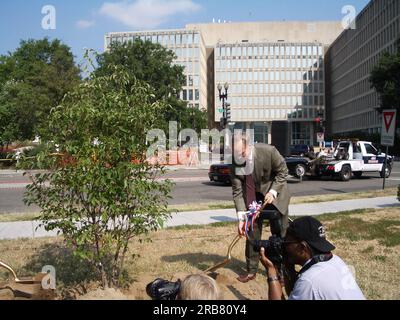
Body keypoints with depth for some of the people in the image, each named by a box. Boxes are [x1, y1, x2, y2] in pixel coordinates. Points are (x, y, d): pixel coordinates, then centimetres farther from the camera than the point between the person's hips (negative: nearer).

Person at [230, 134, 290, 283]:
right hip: (253, 196, 2)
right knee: (252, 232, 4)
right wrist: (241, 217, -26)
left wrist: (273, 192, -24)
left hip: (275, 193, -2)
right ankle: (251, 271, 19)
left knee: (281, 233, 4)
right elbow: (237, 191, -20)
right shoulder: (234, 162, -22)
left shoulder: (268, 151, -30)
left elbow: (283, 171, -14)